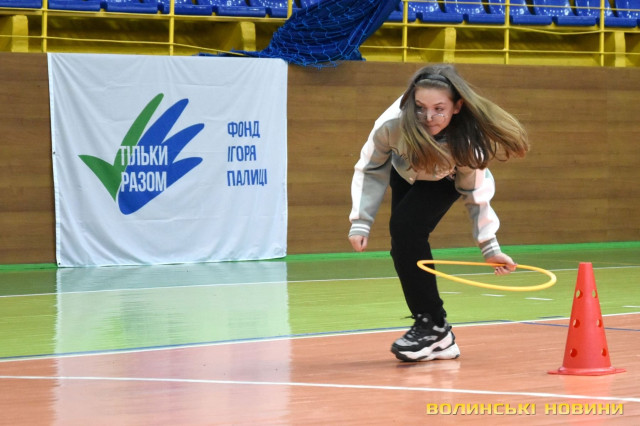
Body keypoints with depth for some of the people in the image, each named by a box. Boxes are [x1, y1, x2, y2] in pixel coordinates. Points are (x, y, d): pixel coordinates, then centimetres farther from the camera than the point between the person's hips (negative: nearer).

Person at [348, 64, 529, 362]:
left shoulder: (468, 140, -38)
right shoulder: (392, 124, -39)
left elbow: (475, 194, -22)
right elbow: (370, 171, -20)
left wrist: (489, 247, -24)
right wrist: (360, 222, -26)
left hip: (447, 182, -3)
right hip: (405, 175, 3)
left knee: (405, 228, -25)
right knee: (403, 247, -7)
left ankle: (435, 328, -16)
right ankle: (438, 339, 5)